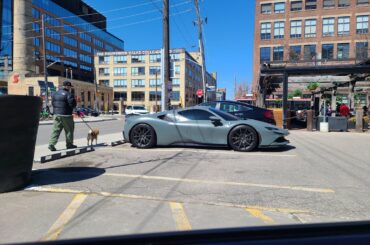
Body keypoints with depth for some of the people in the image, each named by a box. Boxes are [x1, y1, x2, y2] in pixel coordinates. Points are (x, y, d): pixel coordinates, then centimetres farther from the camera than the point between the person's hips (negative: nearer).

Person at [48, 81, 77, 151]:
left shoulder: (55, 94, 13)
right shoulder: (68, 94, -12)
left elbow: (52, 103, 18)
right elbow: (73, 104, -16)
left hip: (56, 114, 7)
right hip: (66, 115, -7)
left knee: (56, 130, 6)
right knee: (69, 130, 7)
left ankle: (51, 144, -4)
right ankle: (69, 144, 14)